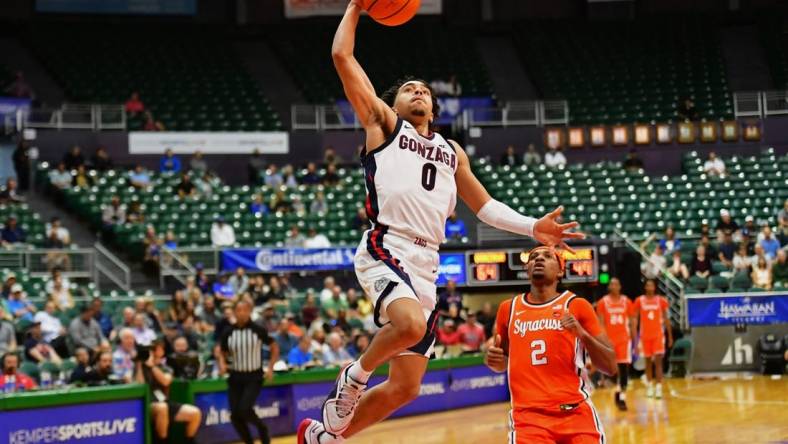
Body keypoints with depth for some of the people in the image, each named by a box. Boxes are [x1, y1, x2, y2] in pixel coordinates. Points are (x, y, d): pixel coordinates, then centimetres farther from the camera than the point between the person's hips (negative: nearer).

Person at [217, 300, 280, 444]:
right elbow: (222, 353, 13)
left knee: (244, 409, -20)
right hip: (235, 378, 3)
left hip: (254, 377, -3)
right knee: (235, 415, -3)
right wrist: (222, 365, -9)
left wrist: (270, 368, -4)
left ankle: (262, 428, 11)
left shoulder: (258, 330, -7)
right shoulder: (228, 332, -1)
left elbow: (274, 347, 5)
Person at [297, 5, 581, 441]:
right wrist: (356, 6, 12)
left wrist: (533, 227, 15)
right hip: (385, 251, -6)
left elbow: (483, 205, 28)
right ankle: (354, 376, -6)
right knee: (411, 325, -37)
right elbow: (342, 56, 5)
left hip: (426, 266, 6)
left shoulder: (451, 151, 26)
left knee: (405, 387, 6)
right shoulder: (383, 122, 11)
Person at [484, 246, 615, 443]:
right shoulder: (508, 309, 10)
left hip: (576, 414, -1)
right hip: (528, 416, 1)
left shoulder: (576, 306, 2)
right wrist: (492, 359, 1)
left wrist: (582, 334, -16)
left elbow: (610, 367, 0)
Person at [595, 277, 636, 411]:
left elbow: (632, 322, 8)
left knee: (624, 367, -5)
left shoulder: (627, 302, 4)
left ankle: (622, 396, -3)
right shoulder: (603, 302, -1)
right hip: (609, 339, -1)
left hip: (624, 338, 1)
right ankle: (618, 391, 23)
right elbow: (601, 323, -3)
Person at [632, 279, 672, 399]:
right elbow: (635, 319, 3)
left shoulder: (661, 300, 1)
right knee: (648, 361, 10)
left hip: (658, 334, -1)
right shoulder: (639, 301, 0)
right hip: (645, 335, 1)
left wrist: (670, 336, 8)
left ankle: (659, 387, -13)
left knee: (658, 360, -10)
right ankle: (650, 385, 23)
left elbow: (666, 319, 7)